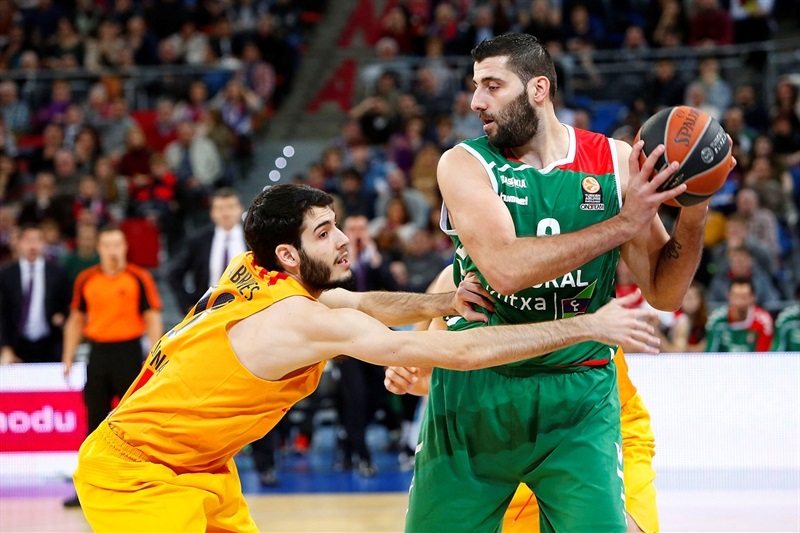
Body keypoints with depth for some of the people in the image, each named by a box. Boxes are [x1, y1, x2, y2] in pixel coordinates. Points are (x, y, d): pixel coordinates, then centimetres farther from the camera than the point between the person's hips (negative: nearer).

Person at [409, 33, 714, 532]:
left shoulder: (615, 162, -1)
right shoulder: (466, 164, -7)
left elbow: (663, 294, 1)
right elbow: (505, 269, -24)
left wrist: (692, 218, -16)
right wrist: (622, 225, -25)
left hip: (579, 397, 0)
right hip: (476, 388, 0)